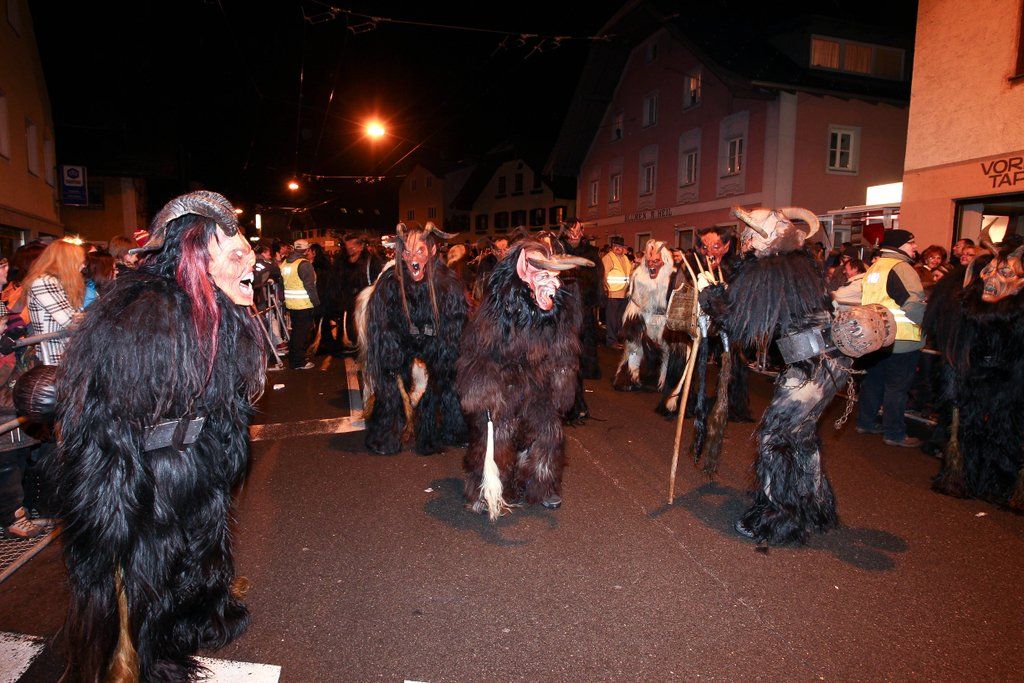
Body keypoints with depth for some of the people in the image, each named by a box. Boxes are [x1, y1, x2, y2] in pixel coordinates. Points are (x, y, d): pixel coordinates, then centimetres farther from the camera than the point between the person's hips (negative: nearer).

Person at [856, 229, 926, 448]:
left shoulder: (874, 267, 12)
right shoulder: (900, 267, -15)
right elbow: (914, 304, -23)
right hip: (900, 340, -9)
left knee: (874, 380, 18)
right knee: (897, 387, 0)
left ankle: (866, 422, 27)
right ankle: (894, 433, 7)